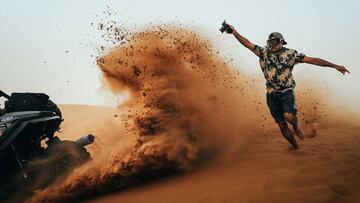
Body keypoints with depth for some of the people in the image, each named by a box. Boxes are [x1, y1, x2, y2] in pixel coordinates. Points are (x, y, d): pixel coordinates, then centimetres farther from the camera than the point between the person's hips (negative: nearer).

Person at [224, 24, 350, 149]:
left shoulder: (291, 54, 0)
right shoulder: (264, 53, 6)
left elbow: (313, 60, -2)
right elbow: (248, 44, 4)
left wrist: (335, 66, -5)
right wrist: (234, 32, -6)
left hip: (286, 92, -2)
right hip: (272, 94, 2)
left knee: (288, 116, -28)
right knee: (282, 125, 3)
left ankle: (296, 126, 9)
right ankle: (295, 146, 26)